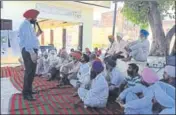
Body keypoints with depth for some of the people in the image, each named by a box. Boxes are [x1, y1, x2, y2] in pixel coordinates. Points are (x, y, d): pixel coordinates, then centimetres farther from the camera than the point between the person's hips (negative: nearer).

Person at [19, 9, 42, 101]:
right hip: (28, 51, -11)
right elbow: (26, 39, -22)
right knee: (29, 72, -9)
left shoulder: (29, 25, 22)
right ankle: (26, 94, -2)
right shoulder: (25, 25, -10)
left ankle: (29, 89, 30)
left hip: (32, 50, 11)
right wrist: (32, 52, -28)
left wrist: (37, 34, 11)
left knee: (32, 72, 17)